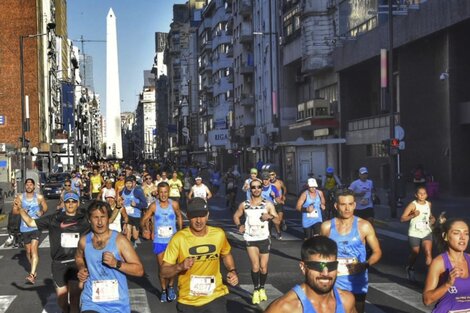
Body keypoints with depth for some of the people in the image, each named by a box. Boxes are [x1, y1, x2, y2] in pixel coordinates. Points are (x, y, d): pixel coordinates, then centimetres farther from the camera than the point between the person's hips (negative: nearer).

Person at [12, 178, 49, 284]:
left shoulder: (39, 197, -2)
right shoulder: (20, 197, -1)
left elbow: (45, 208, 11)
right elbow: (14, 211, 0)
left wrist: (42, 212, -11)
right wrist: (20, 210, -20)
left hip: (36, 226, -3)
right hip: (25, 228, 3)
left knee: (34, 249, -17)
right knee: (28, 251, 14)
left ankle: (32, 275, -24)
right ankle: (33, 270, 36)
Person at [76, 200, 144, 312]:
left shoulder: (120, 240, -10)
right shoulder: (84, 241, -1)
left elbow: (139, 270, -10)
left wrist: (116, 263, -23)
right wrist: (82, 269, 2)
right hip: (92, 302, 1)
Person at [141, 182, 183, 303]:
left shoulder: (174, 204, -7)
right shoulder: (154, 206, -10)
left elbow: (179, 216, 10)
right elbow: (143, 220, -6)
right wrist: (145, 228, -26)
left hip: (172, 240, 0)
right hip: (159, 241, 0)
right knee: (162, 267, 9)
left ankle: (171, 286, 20)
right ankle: (164, 290, 28)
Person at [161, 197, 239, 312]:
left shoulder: (219, 234, -5)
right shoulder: (179, 238, -15)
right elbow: (164, 272, -10)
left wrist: (232, 271, 0)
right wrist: (180, 266, -28)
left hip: (215, 297, 1)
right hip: (188, 301, -1)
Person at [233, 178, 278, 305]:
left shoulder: (268, 204, -4)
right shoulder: (244, 205, 0)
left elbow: (278, 219, -8)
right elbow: (236, 216, 14)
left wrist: (271, 217, -29)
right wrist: (239, 225, -5)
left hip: (264, 239, 1)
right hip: (250, 239, -1)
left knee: (263, 267, 8)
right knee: (255, 266, -12)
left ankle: (262, 288, 30)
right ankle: (255, 290, 5)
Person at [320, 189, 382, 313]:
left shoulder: (364, 226, -5)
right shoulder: (327, 226, 0)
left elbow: (377, 252, -1)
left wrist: (365, 265, -18)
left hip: (357, 285, -1)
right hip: (334, 284, 1)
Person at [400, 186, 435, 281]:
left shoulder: (428, 204, 2)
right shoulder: (413, 205, -13)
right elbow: (402, 219, -16)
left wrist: (432, 218, 2)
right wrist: (413, 215, -30)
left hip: (427, 232, 3)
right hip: (414, 233, -3)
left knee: (428, 253, -14)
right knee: (415, 254, 11)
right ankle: (410, 269, 40)